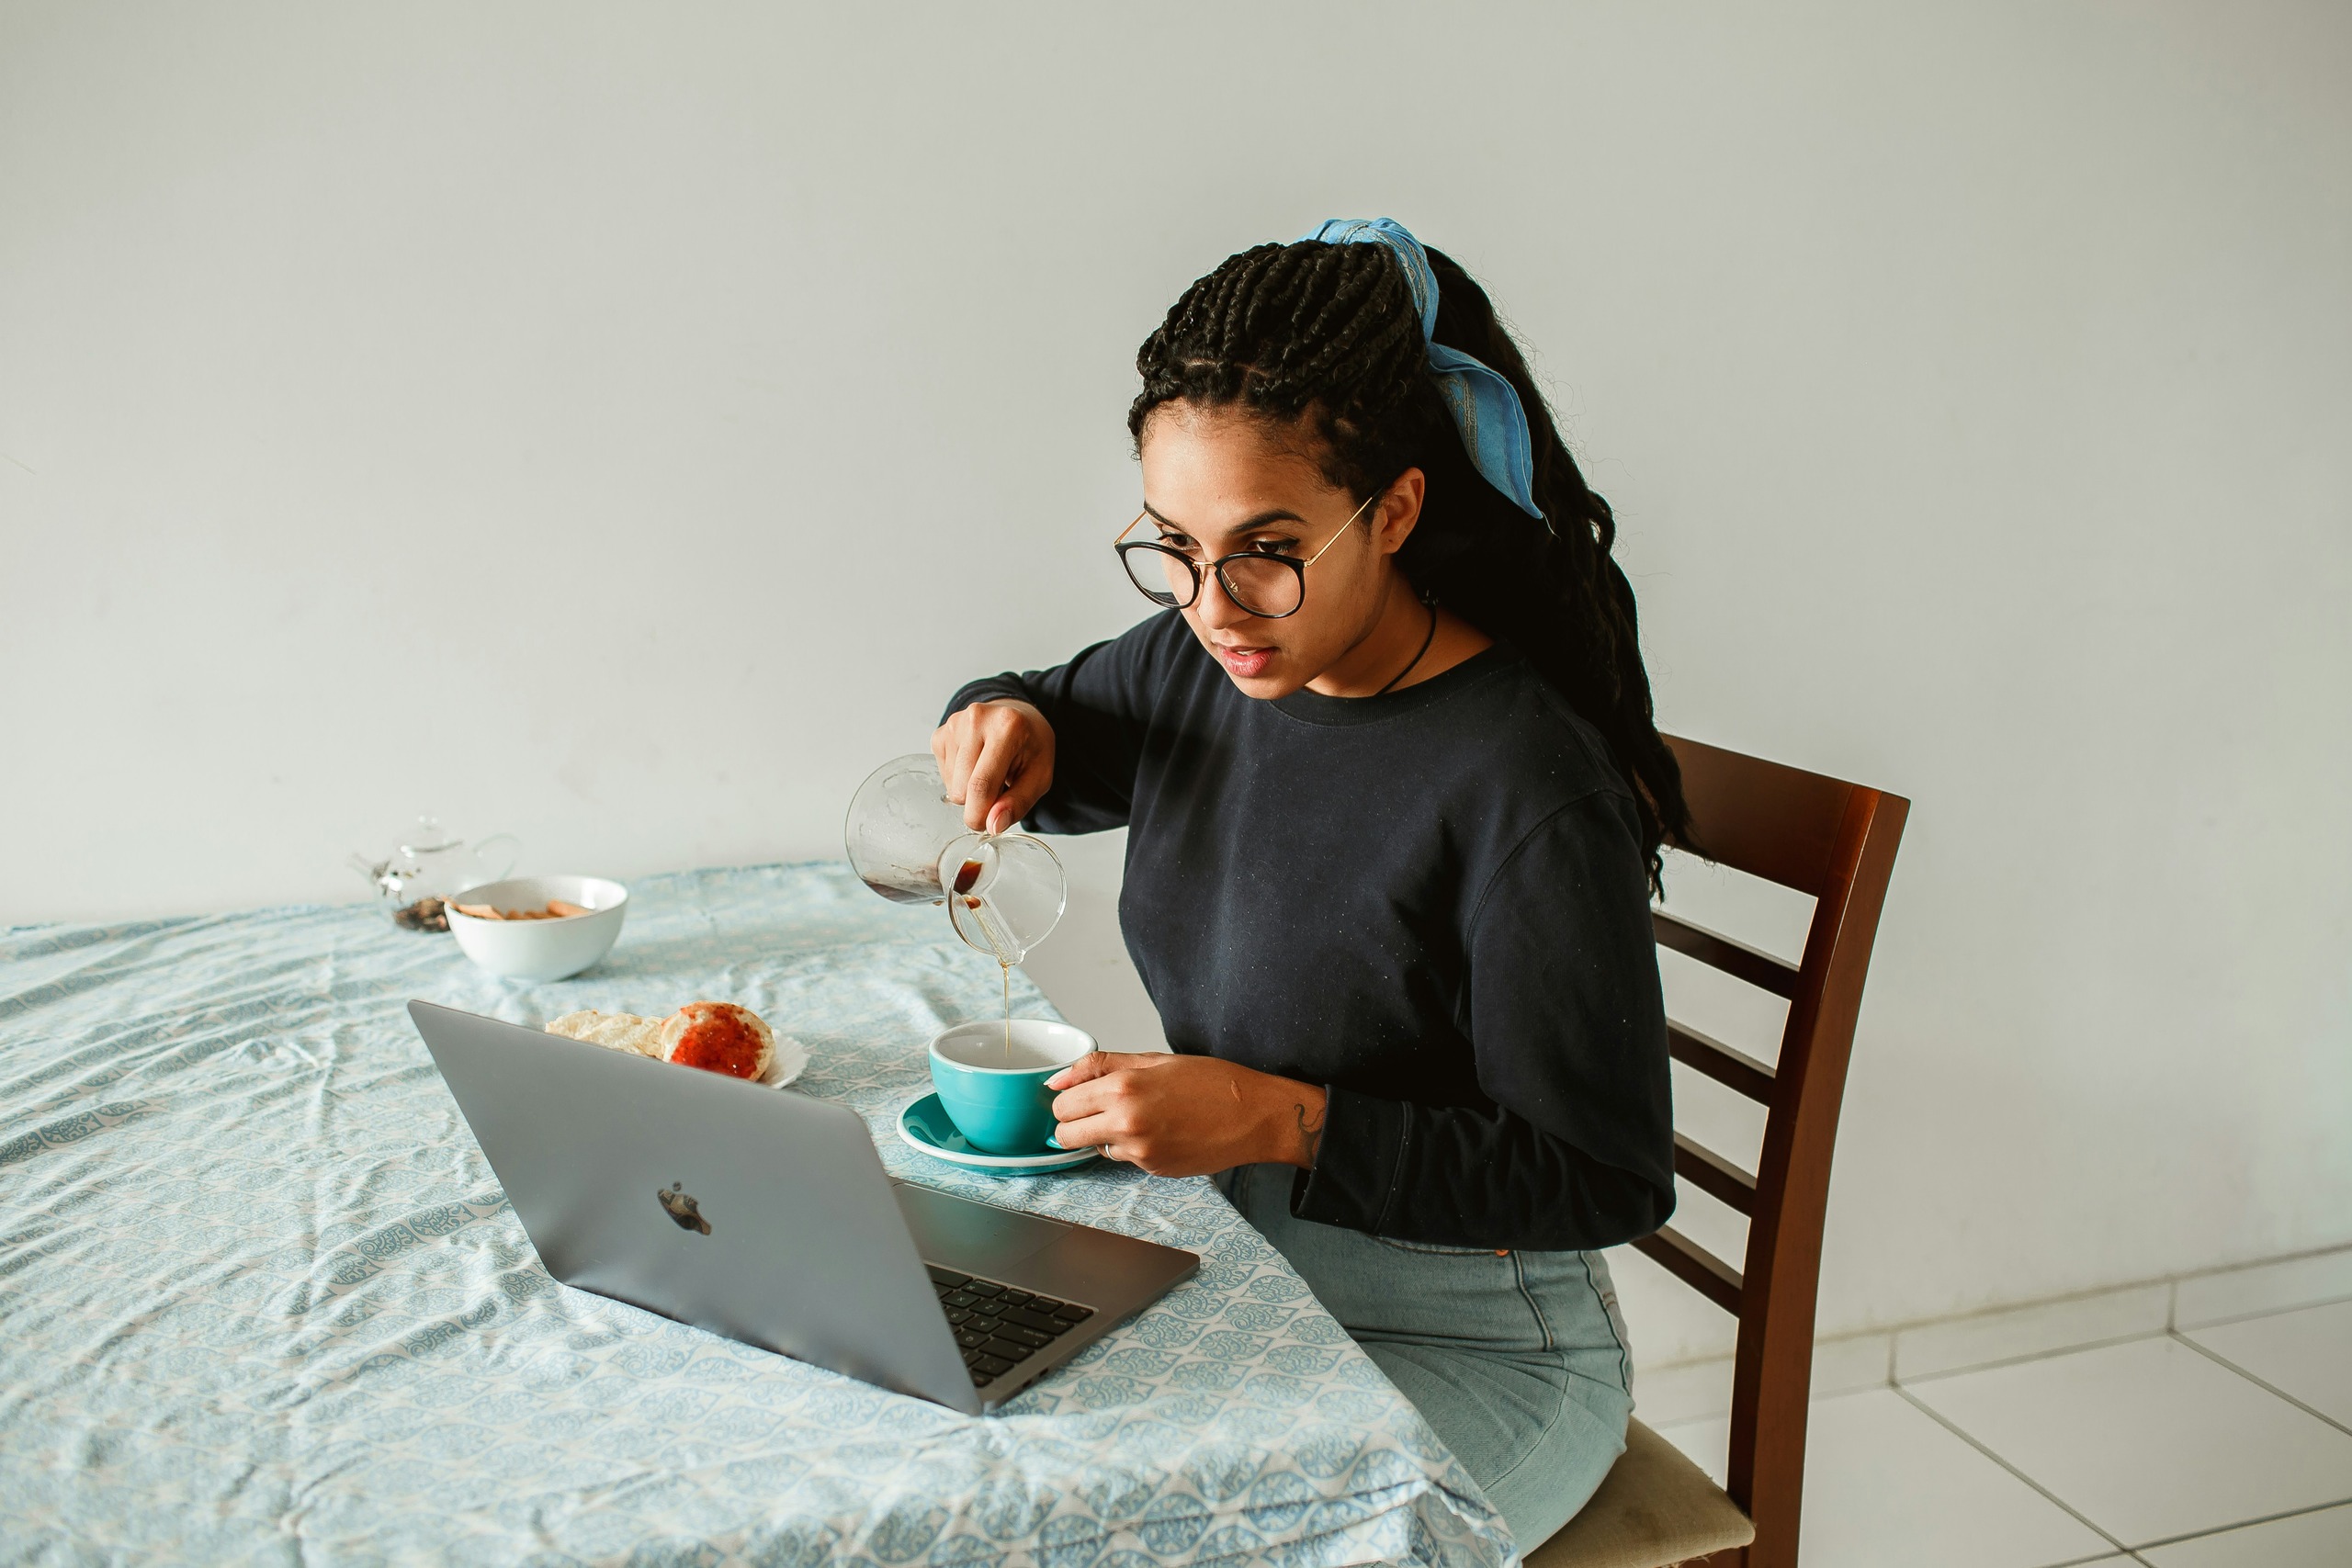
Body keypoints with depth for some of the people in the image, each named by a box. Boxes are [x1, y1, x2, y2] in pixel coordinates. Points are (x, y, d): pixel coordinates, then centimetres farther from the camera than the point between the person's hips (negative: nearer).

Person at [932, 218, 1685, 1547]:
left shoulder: (1532, 797, -26)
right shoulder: (1206, 657, -4)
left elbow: (1605, 1180, -19)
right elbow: (1057, 729, 18)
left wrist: (1281, 1121, -27)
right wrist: (1006, 723, -7)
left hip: (1473, 1352, -6)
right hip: (1236, 1273, 6)